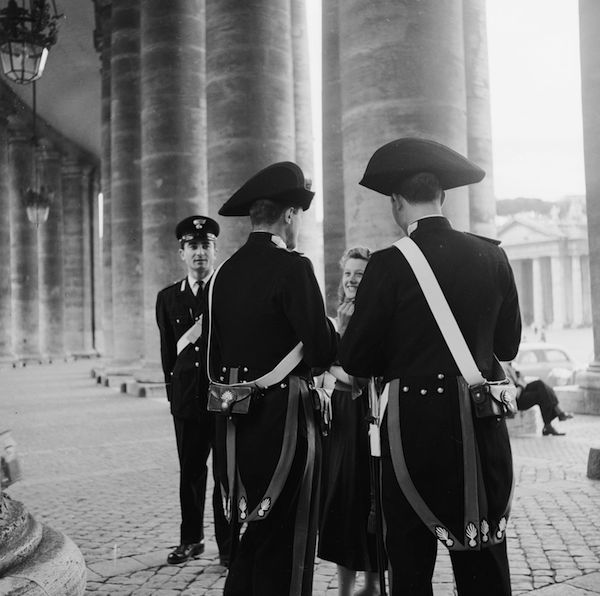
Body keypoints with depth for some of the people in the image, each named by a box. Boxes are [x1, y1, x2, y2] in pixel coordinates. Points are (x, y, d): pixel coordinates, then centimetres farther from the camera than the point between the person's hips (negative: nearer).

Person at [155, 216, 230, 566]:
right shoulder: (168, 297, 12)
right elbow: (169, 350, 15)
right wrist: (173, 389, 8)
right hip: (187, 396, 4)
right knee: (190, 471, 12)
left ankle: (229, 546, 15)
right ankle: (191, 539, 28)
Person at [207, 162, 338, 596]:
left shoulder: (224, 272, 8)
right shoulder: (292, 266, -14)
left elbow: (214, 355, 12)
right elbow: (322, 350, -16)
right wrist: (335, 335, 4)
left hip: (234, 419, 7)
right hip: (282, 415, -7)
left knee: (255, 532, 21)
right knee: (286, 542, 6)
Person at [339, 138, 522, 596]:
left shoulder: (390, 264, -12)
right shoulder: (492, 257, 0)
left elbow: (354, 360, -9)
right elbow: (507, 345, 10)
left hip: (413, 425, -4)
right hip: (482, 426, 4)